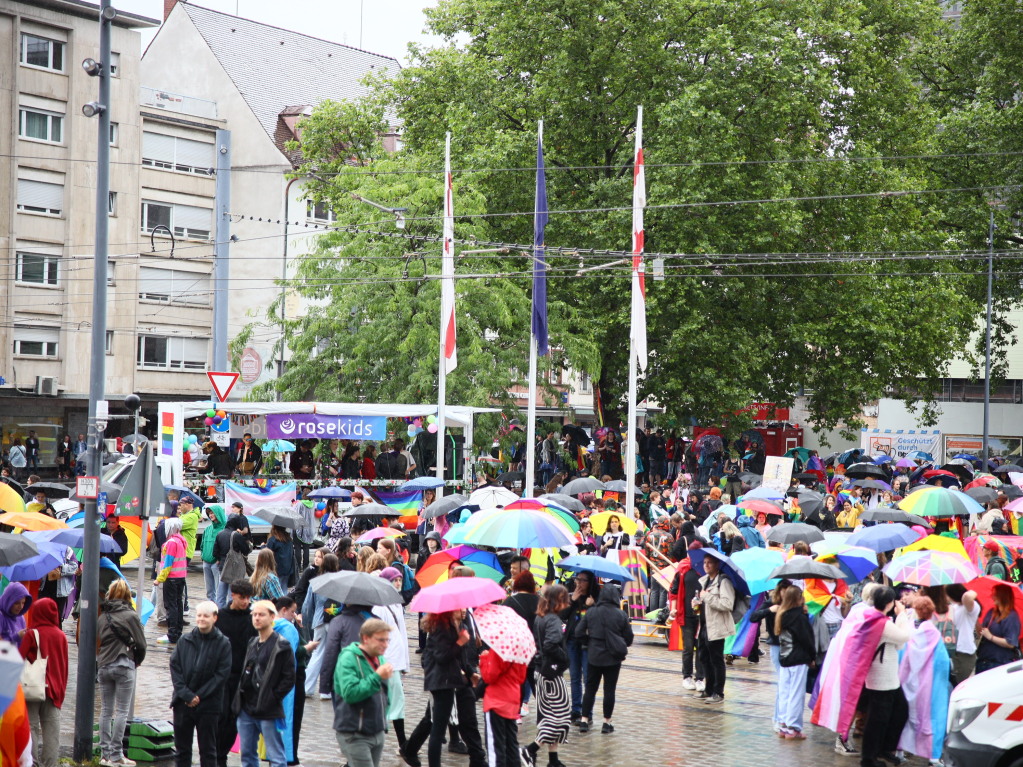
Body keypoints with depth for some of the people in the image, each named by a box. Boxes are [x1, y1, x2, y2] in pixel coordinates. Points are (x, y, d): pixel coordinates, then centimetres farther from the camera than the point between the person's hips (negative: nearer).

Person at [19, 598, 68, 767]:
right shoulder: (61, 636, 5)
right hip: (54, 690, 4)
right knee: (52, 730, 4)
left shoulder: (32, 634, -8)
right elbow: (64, 665, 9)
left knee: (31, 727, 2)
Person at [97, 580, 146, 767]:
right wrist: (138, 660, 10)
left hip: (103, 666, 5)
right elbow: (140, 643, -7)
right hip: (124, 666, -5)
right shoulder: (131, 616, -6)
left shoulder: (102, 617, 8)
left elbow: (97, 641, 8)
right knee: (122, 711, -1)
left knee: (106, 710, 10)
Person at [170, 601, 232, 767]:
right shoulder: (184, 641, 5)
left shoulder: (223, 644, -3)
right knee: (182, 749, 11)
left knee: (208, 750, 4)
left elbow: (222, 674, -8)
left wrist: (199, 696, -12)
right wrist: (186, 695, -11)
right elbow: (175, 668, 0)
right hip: (182, 703, 3)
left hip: (208, 705, -3)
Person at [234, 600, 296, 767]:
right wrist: (240, 695, 9)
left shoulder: (281, 646, -8)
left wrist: (272, 698, -14)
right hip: (247, 709, 7)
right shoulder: (252, 644, 14)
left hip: (268, 711, -7)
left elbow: (289, 678, -10)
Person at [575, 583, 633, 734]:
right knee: (609, 689, 6)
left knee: (590, 688, 11)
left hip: (594, 656, 1)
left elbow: (579, 634, -4)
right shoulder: (621, 615, -8)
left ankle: (584, 720, 11)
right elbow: (629, 638, -2)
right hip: (613, 658, -1)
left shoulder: (591, 612, -5)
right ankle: (607, 723, 10)